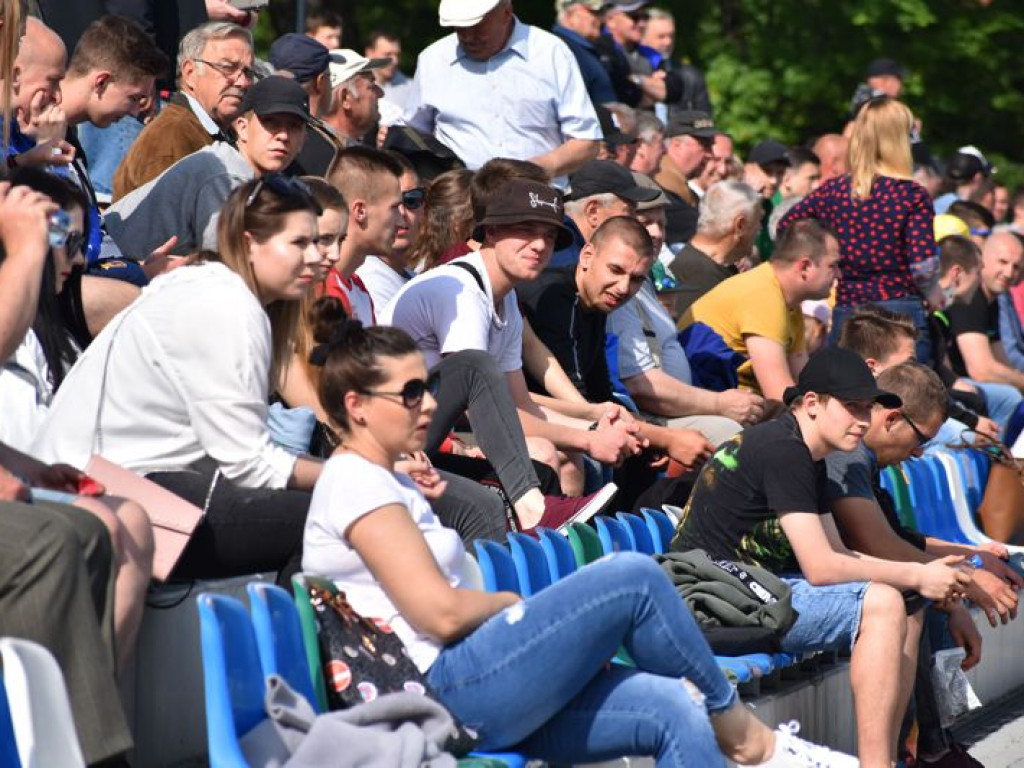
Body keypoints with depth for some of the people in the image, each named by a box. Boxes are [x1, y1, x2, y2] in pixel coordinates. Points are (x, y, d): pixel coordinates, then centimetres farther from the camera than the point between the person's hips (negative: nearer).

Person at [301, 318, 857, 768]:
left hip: (471, 699, 10)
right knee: (635, 578, -13)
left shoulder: (387, 483, 24)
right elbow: (441, 613, -17)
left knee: (672, 711, -8)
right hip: (446, 692, -10)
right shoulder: (355, 482, -9)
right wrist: (513, 604, 1)